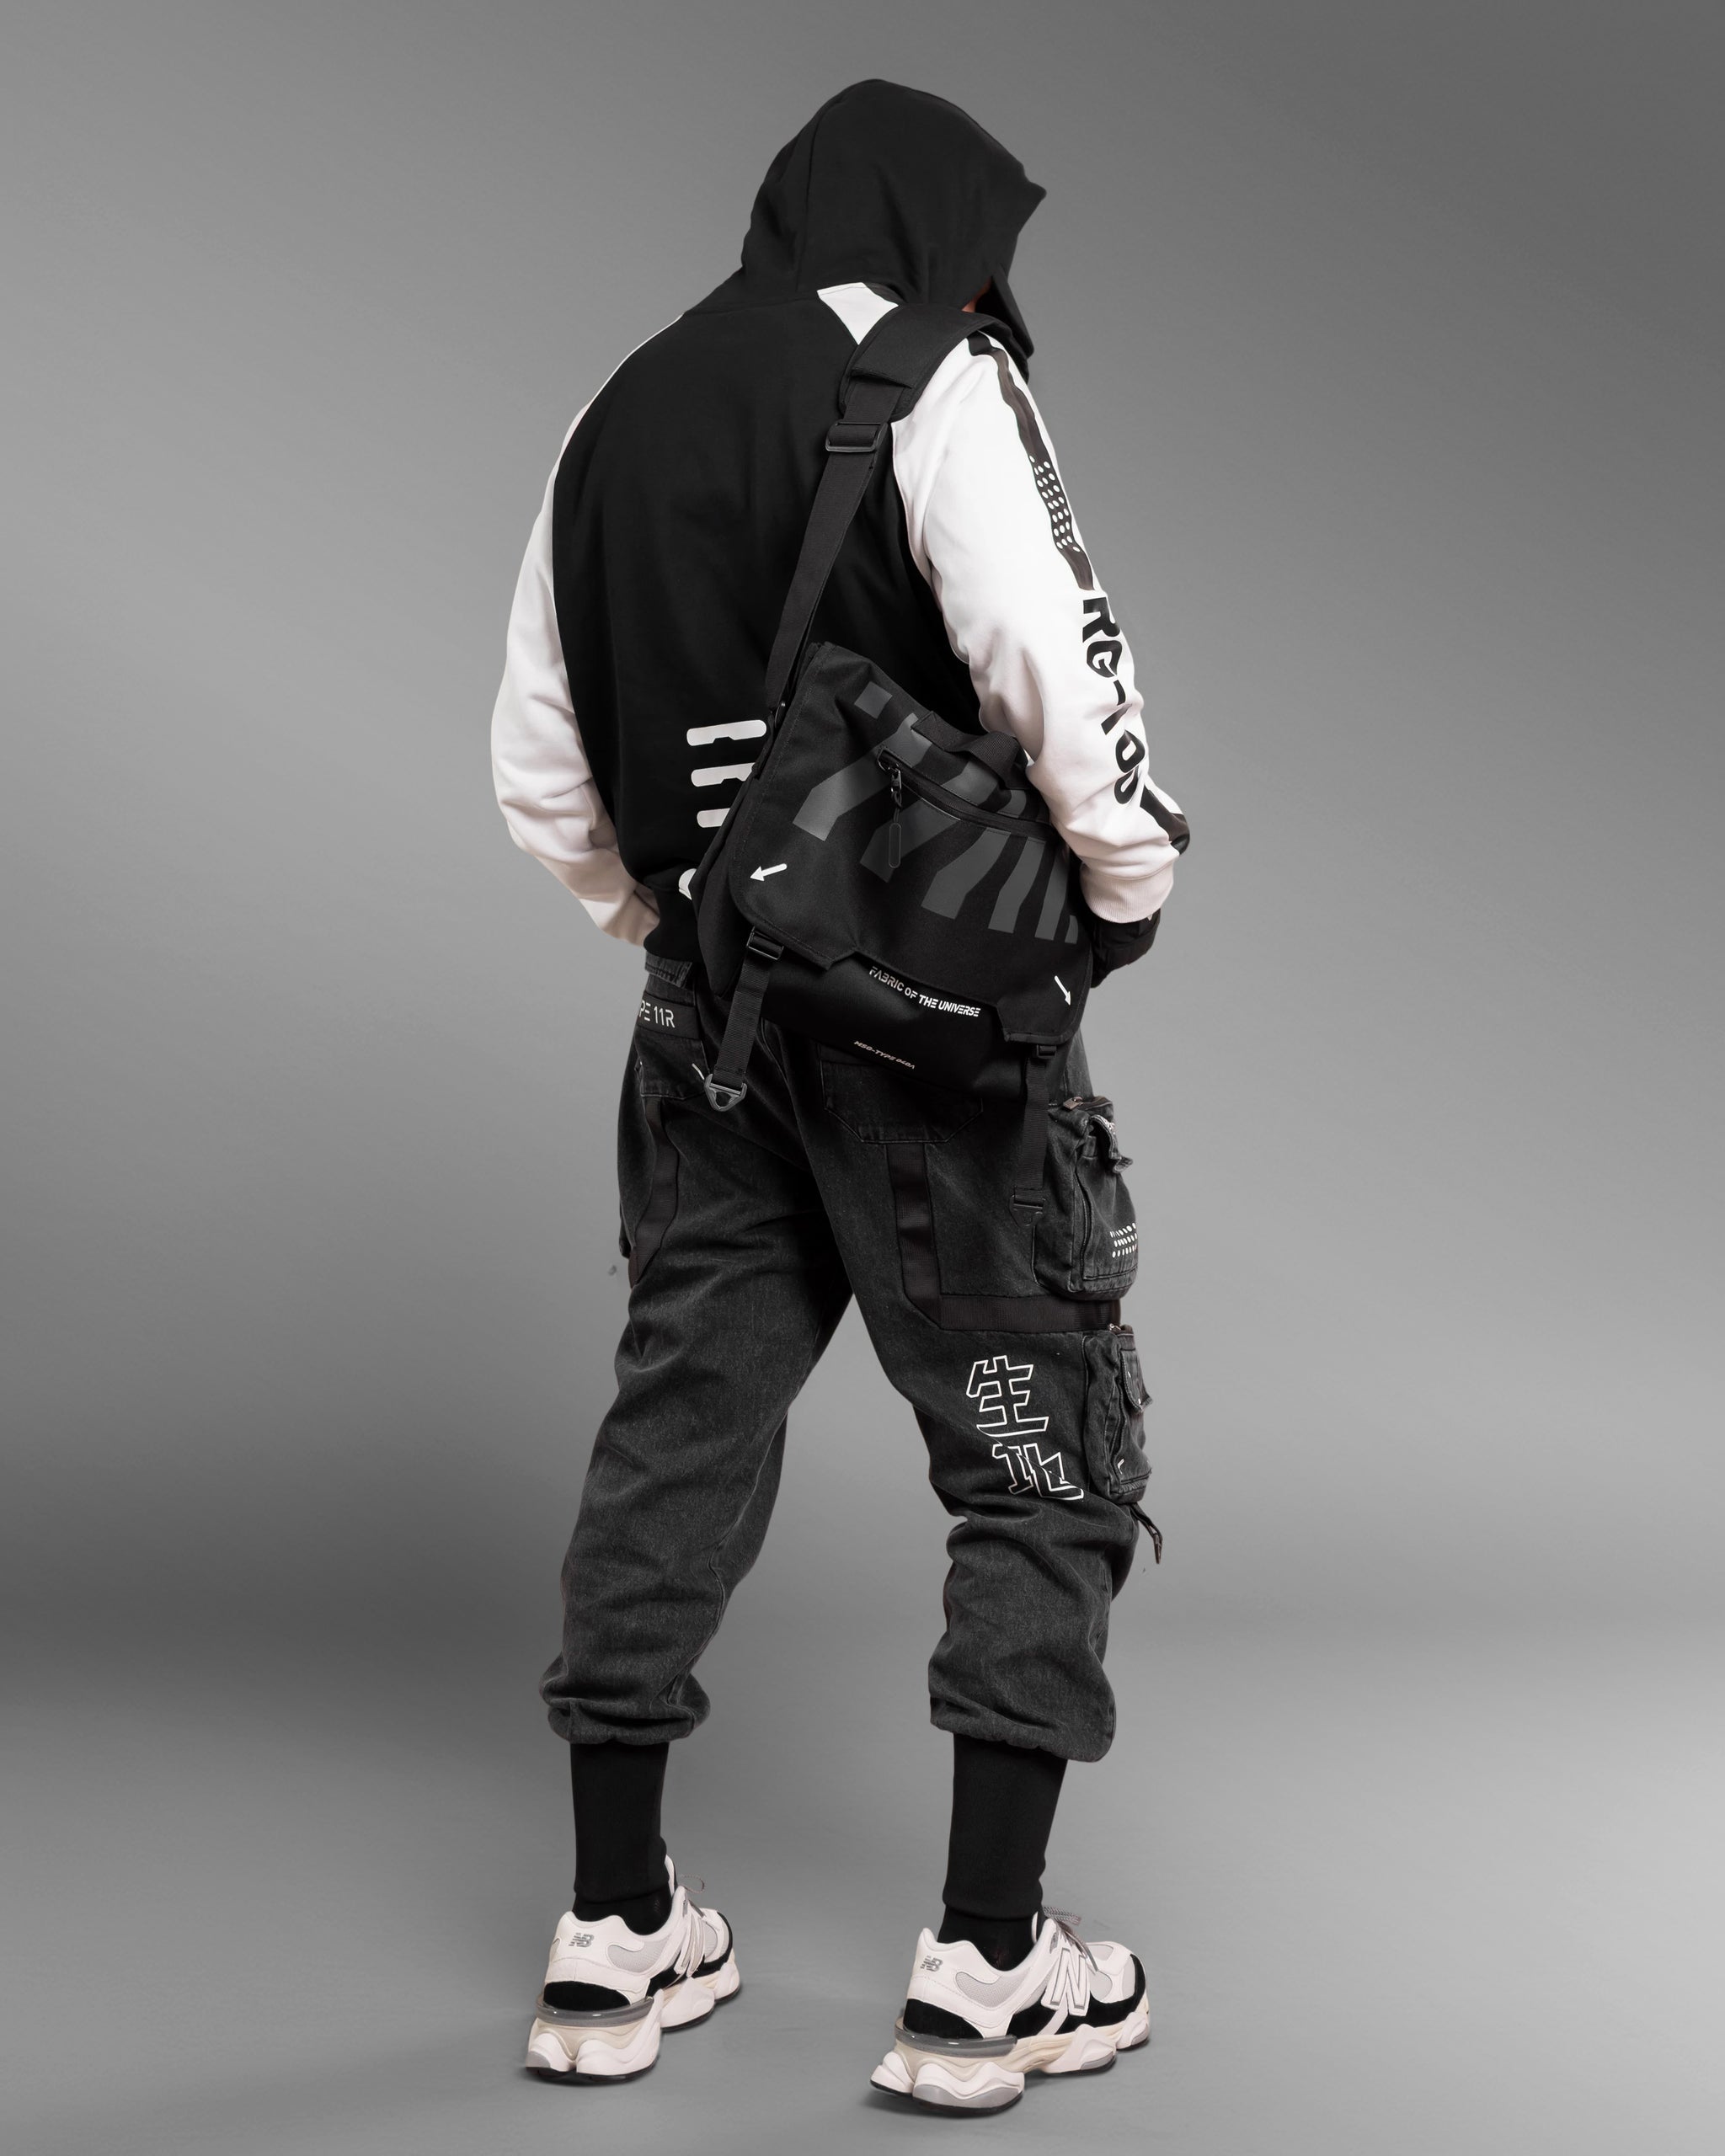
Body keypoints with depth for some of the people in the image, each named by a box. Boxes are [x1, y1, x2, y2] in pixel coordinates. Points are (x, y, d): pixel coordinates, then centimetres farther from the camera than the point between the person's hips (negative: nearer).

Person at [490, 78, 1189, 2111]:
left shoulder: (618, 414, 12)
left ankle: (616, 1939, 20)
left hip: (711, 1008, 6)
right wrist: (1129, 883, -5)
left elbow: (539, 765, 14)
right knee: (1041, 1450, 5)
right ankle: (987, 1969, 5)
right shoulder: (927, 382, -8)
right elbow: (1053, 659, -20)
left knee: (676, 1429, 14)